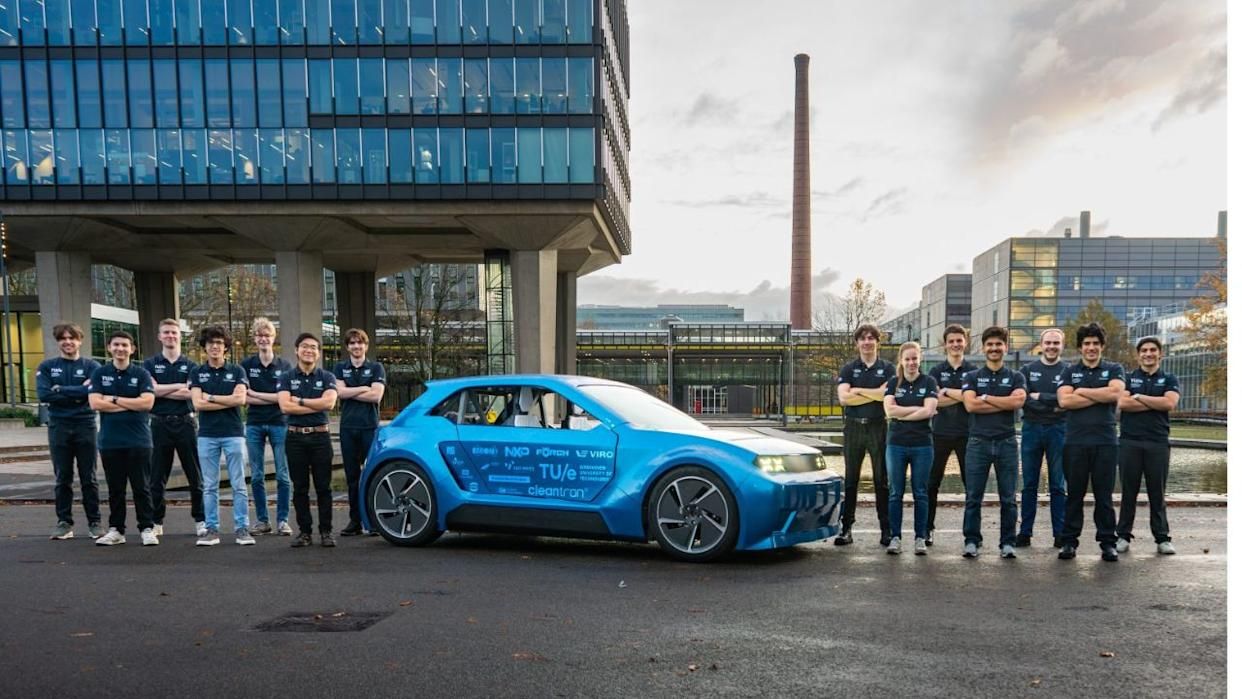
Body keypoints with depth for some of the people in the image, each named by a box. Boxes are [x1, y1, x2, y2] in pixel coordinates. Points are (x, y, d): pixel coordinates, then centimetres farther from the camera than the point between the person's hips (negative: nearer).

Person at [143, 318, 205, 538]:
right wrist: (179, 386, -6)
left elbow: (191, 394, -8)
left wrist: (162, 391, -7)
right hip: (160, 424, 0)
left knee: (195, 476, 2)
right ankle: (156, 522, 16)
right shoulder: (150, 364, 8)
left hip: (185, 423, 0)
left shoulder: (190, 365, 7)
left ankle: (200, 520, 11)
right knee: (157, 478, 5)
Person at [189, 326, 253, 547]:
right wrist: (228, 401, -8)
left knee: (239, 485, 0)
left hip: (233, 434, -1)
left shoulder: (236, 371, 4)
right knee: (209, 486, 6)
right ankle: (212, 529, 13)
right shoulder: (197, 374, 7)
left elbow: (240, 398, -10)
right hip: (207, 435, 1)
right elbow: (197, 404, -5)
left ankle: (242, 528, 5)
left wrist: (211, 397, -6)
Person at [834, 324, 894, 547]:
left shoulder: (887, 369, 6)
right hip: (854, 427, 1)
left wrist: (858, 390, -7)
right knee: (850, 479, 4)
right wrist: (875, 394, -8)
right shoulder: (848, 369, 8)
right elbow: (843, 397, -6)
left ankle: (886, 529, 9)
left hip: (878, 427, -1)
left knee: (882, 480, 3)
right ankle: (846, 528, 8)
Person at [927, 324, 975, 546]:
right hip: (941, 433, 0)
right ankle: (927, 528, 11)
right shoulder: (937, 371, 7)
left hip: (966, 433, 0)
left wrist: (947, 391, -13)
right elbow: (935, 401, -6)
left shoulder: (973, 370, 6)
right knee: (932, 482, 3)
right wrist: (961, 396, -14)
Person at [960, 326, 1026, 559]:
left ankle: (1007, 543, 13)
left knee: (1008, 497, 4)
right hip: (978, 441, 0)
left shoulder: (1016, 378, 9)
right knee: (974, 496, 1)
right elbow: (970, 405, -9)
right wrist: (1005, 403, -8)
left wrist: (986, 398, -6)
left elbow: (1018, 401, -12)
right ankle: (971, 541, 8)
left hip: (1006, 442, 0)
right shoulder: (971, 377, 8)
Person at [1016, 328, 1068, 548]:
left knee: (1058, 486, 4)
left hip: (1058, 430, -1)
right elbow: (1021, 399, -6)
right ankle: (1025, 532, 12)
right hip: (1031, 429, 1)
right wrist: (1052, 405, -14)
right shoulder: (1028, 370, 8)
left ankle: (1060, 534, 10)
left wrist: (1039, 397, -9)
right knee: (1029, 485, 6)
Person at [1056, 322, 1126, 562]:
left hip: (1105, 441, -1)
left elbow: (1115, 392, -12)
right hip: (1075, 441, 1)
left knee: (1104, 495, 3)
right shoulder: (1069, 372, 11)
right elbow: (1064, 400, -5)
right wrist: (1100, 396, -6)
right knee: (1074, 494, 4)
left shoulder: (1114, 370, 10)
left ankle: (1108, 542, 11)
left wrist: (1082, 391, -4)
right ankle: (1069, 541, 9)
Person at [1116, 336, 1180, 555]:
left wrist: (1138, 397, -5)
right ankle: (1123, 536, 9)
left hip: (1158, 442, 0)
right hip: (1130, 442, 0)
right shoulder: (1128, 378, 9)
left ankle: (1162, 538, 13)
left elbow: (1170, 403, -10)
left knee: (1157, 493, 5)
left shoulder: (1169, 380, 10)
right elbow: (1122, 403, -9)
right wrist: (1156, 403, -8)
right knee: (1128, 492, 4)